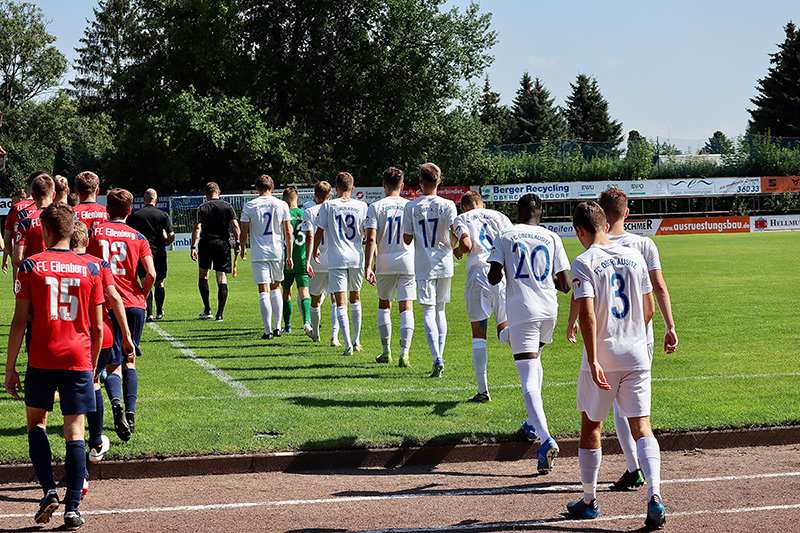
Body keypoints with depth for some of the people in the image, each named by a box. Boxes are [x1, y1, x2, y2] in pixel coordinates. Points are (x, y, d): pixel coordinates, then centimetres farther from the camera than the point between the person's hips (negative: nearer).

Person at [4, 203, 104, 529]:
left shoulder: (31, 266, -1)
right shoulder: (90, 269, 4)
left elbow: (19, 322, -4)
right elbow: (97, 327, 5)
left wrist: (10, 367, 2)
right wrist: (92, 366, 17)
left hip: (42, 358, -1)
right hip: (78, 359, 1)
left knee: (36, 421, 18)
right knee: (75, 432, 3)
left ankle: (49, 490, 2)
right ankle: (73, 508, 0)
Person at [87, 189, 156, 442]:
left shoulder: (94, 233, 3)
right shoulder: (137, 237, 4)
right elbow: (151, 274, -6)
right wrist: (142, 296, 11)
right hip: (134, 305, 1)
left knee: (113, 364, 1)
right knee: (130, 361, 17)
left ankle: (116, 402, -28)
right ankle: (130, 412, 7)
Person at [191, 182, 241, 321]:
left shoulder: (202, 208, 0)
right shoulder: (227, 206, 4)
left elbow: (197, 228, -8)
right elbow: (235, 226, -2)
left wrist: (193, 247, -8)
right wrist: (237, 243, 4)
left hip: (206, 243, -1)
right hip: (223, 243, 1)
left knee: (203, 275, 16)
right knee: (222, 279, 2)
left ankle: (207, 310, 9)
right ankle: (220, 314, -3)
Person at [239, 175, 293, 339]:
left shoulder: (249, 206, -3)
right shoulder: (282, 205, 1)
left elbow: (244, 231, 1)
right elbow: (288, 232, 1)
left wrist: (243, 248, 18)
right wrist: (289, 255, 7)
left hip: (259, 254, -2)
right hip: (277, 252, 2)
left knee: (264, 292, -3)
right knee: (276, 288, 18)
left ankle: (268, 331, -8)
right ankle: (277, 327, 18)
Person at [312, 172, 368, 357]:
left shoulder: (328, 206, -3)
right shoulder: (361, 206, 3)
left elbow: (319, 232, 2)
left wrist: (315, 251, 17)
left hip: (336, 259, -3)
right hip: (357, 258, 3)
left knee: (341, 302, -6)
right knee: (355, 298, 20)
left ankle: (348, 345, -17)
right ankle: (356, 341, 28)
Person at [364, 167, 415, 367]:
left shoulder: (375, 207, -1)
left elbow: (371, 239, -10)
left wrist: (368, 266, -12)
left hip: (384, 263, 0)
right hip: (408, 262, 0)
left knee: (384, 304, 18)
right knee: (406, 307, -1)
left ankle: (386, 351, 21)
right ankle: (404, 351, -16)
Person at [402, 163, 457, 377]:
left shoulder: (411, 207, -4)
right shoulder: (447, 205, -3)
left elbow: (407, 240, -2)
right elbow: (455, 231, -13)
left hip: (423, 265, -2)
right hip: (444, 263, 2)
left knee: (429, 311, -5)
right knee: (440, 309, 15)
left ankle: (437, 358, -21)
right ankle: (440, 356, 17)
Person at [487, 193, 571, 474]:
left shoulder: (506, 236, 1)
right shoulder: (551, 238, 7)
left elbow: (493, 277, -6)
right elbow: (565, 285, 3)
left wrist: (498, 271, 16)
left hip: (521, 313, -4)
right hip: (549, 311, 4)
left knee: (529, 379, -10)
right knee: (534, 360, 31)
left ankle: (546, 439, -27)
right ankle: (533, 423, 38)